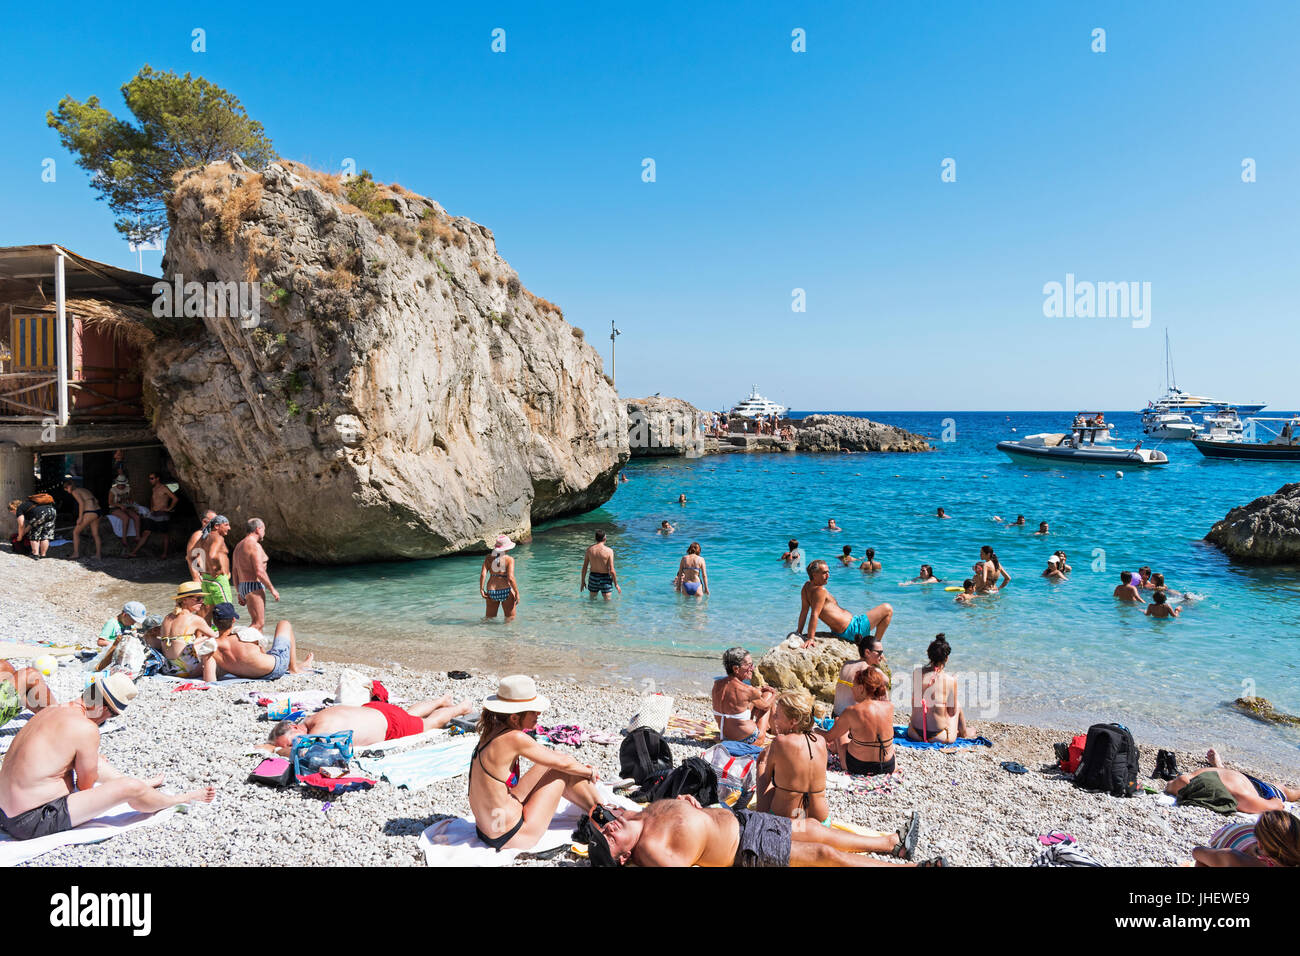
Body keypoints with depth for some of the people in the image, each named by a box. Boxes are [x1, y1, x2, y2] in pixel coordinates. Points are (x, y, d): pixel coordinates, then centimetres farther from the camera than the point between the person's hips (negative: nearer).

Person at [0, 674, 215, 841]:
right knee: (130, 788, -12)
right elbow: (86, 786, -8)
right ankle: (182, 798, 14)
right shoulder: (86, 729, -21)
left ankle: (144, 784, 41)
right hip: (36, 822, -10)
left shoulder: (50, 711, 6)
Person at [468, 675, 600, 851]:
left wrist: (580, 766, 17)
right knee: (563, 772, 3)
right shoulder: (514, 738, -25)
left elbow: (545, 753, 16)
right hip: (512, 838, -8)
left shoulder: (493, 729, 1)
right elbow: (563, 763, -11)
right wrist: (589, 772, 8)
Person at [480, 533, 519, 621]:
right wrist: (517, 593, -8)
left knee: (490, 618, 22)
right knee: (510, 619, 10)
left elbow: (483, 574, -6)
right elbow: (510, 578, -16)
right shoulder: (509, 560, -9)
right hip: (506, 591, -4)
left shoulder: (488, 558, 2)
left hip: (491, 592, 4)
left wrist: (481, 589, 0)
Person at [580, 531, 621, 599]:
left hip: (593, 577, 3)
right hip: (605, 578, -3)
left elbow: (584, 567, 0)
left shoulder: (589, 549, -5)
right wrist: (616, 584, -4)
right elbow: (612, 571, -16)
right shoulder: (609, 551, -15)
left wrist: (583, 581, 12)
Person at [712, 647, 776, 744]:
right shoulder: (748, 690, -25)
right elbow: (765, 706, -3)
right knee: (768, 694, 12)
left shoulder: (717, 684, -7)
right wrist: (774, 695, 17)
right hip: (749, 739, -6)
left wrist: (759, 690, 15)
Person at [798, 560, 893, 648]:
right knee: (888, 609, -2)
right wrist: (810, 639, -30)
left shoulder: (807, 585, 3)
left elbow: (804, 610, 6)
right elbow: (814, 615, -28)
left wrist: (799, 631, 10)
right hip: (851, 629, -11)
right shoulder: (820, 590, -23)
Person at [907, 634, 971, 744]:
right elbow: (952, 712, -5)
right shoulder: (951, 680, -16)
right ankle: (963, 732, 51)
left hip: (914, 734, 3)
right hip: (937, 737, -3)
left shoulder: (916, 673, -6)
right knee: (958, 705, 24)